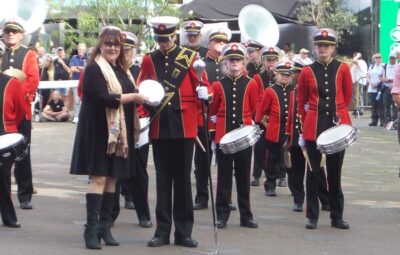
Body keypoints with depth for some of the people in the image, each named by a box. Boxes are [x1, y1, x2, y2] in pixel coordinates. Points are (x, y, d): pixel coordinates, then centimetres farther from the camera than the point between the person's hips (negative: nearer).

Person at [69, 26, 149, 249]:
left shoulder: (122, 70, 16)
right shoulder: (94, 69, -9)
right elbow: (103, 98, -21)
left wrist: (141, 100, 2)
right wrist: (133, 97, -16)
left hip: (120, 132, 7)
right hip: (100, 131, -7)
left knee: (112, 177, 8)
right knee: (99, 177, -9)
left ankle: (105, 226, 14)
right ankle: (91, 229, -7)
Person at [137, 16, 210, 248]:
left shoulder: (190, 57, 1)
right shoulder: (148, 60, 7)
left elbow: (202, 85, 0)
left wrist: (204, 92, -22)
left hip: (184, 126, -2)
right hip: (159, 127, 2)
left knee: (183, 178, 4)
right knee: (163, 178, 6)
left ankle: (184, 231, 10)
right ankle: (163, 231, 12)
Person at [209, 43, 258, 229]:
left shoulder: (251, 84, 4)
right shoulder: (218, 85, 3)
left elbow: (254, 111, 9)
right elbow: (212, 112, 7)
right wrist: (213, 135, 4)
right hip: (223, 137, 0)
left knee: (244, 176, 6)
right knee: (224, 176, 3)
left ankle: (246, 215, 13)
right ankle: (222, 215, 9)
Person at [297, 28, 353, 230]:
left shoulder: (343, 69, 2)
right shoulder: (307, 72, 2)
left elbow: (347, 97, 10)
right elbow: (301, 102, 9)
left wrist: (337, 114, 6)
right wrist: (305, 125, 7)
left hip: (337, 126, 0)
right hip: (314, 127, 0)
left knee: (335, 172, 7)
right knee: (314, 171, 4)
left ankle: (337, 217, 15)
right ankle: (312, 216, 10)